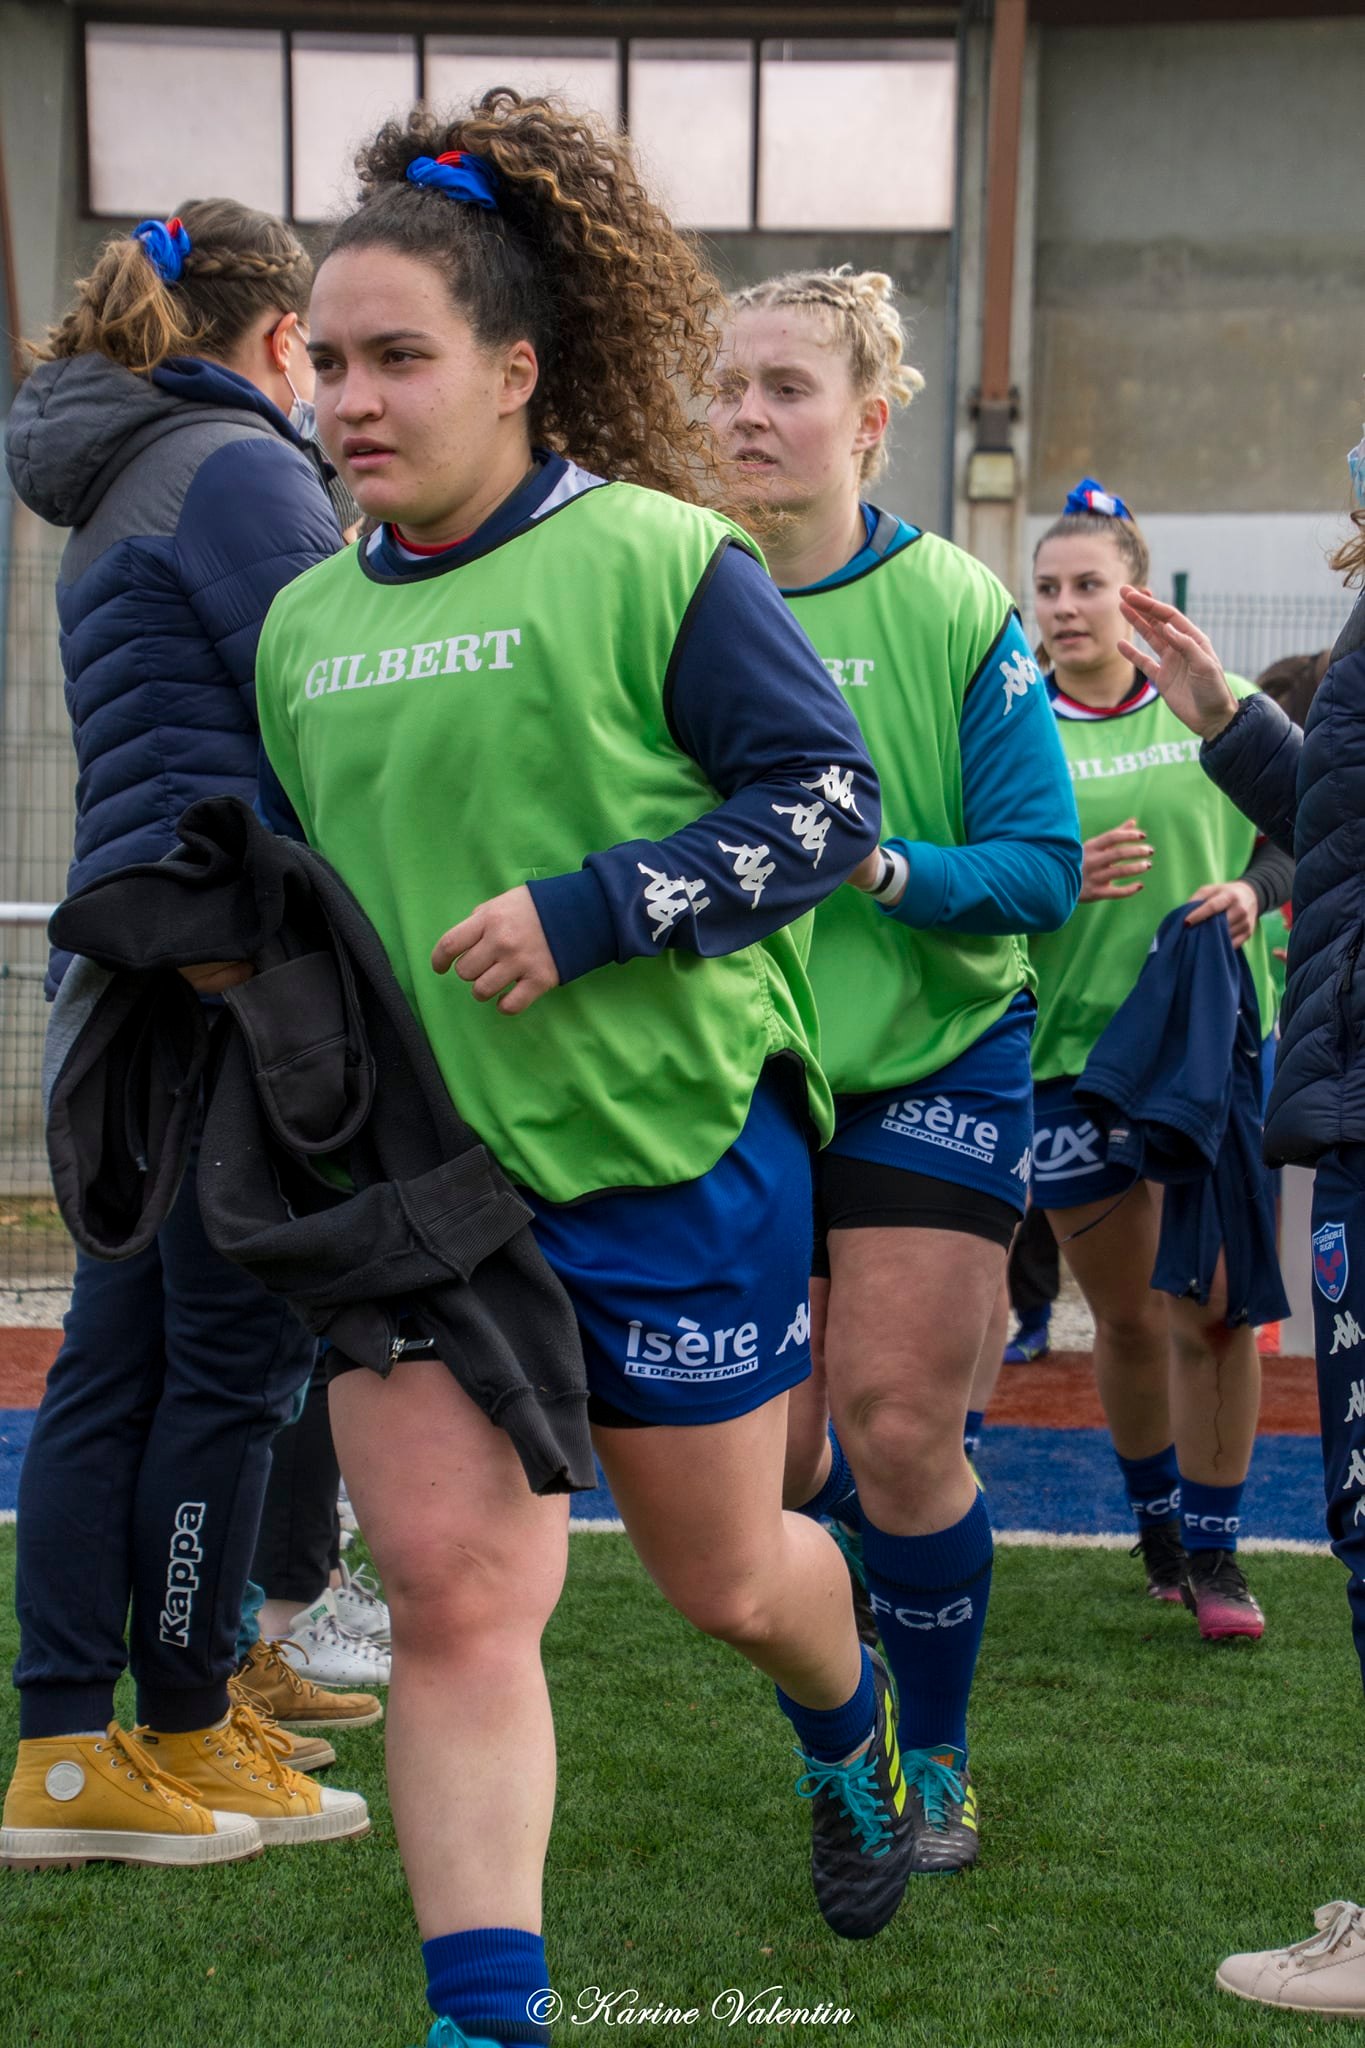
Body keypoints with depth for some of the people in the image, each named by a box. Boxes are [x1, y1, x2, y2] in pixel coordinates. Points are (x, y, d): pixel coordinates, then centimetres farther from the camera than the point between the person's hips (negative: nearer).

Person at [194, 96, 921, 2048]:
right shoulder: (306, 623, 9)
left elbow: (828, 799, -12)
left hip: (670, 1155, -4)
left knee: (722, 1577, 13)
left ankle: (850, 1729, 48)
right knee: (451, 1594, -6)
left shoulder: (657, 557, -9)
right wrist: (245, 939, 3)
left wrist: (584, 913, -20)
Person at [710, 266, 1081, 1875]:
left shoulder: (952, 609, -8)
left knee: (897, 1428, -7)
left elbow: (1044, 863, -11)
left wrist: (889, 870, -27)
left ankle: (933, 1761, 15)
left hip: (933, 1064, -2)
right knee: (767, 1456, 4)